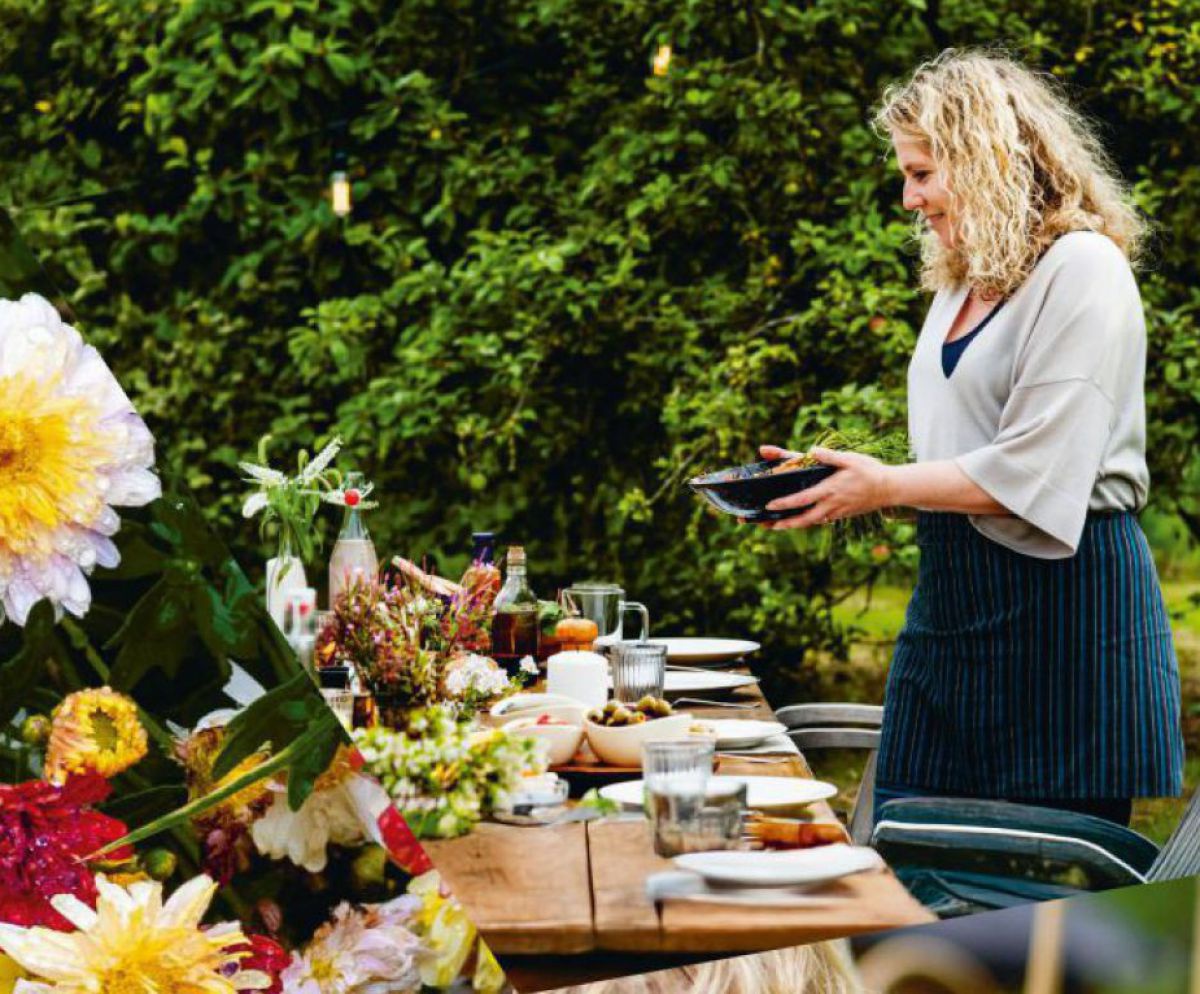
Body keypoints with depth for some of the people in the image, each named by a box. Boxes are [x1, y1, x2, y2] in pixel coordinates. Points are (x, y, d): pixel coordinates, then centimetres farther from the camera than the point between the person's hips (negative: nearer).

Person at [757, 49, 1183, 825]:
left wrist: (887, 486, -12)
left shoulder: (1081, 269, -10)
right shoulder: (963, 282, 18)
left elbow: (1036, 472, -17)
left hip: (1061, 596, -9)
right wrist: (845, 480, 7)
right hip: (956, 599, 9)